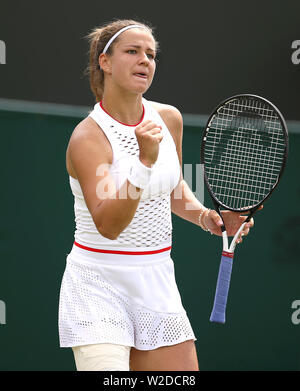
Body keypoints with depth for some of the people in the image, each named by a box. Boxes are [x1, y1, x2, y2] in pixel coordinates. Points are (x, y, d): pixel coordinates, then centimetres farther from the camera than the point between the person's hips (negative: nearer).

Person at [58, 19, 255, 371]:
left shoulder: (168, 118, 5)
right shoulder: (87, 137, -15)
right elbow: (108, 225, -25)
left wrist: (204, 216, 4)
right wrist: (145, 161, -34)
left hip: (157, 283, 6)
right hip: (98, 286, -6)